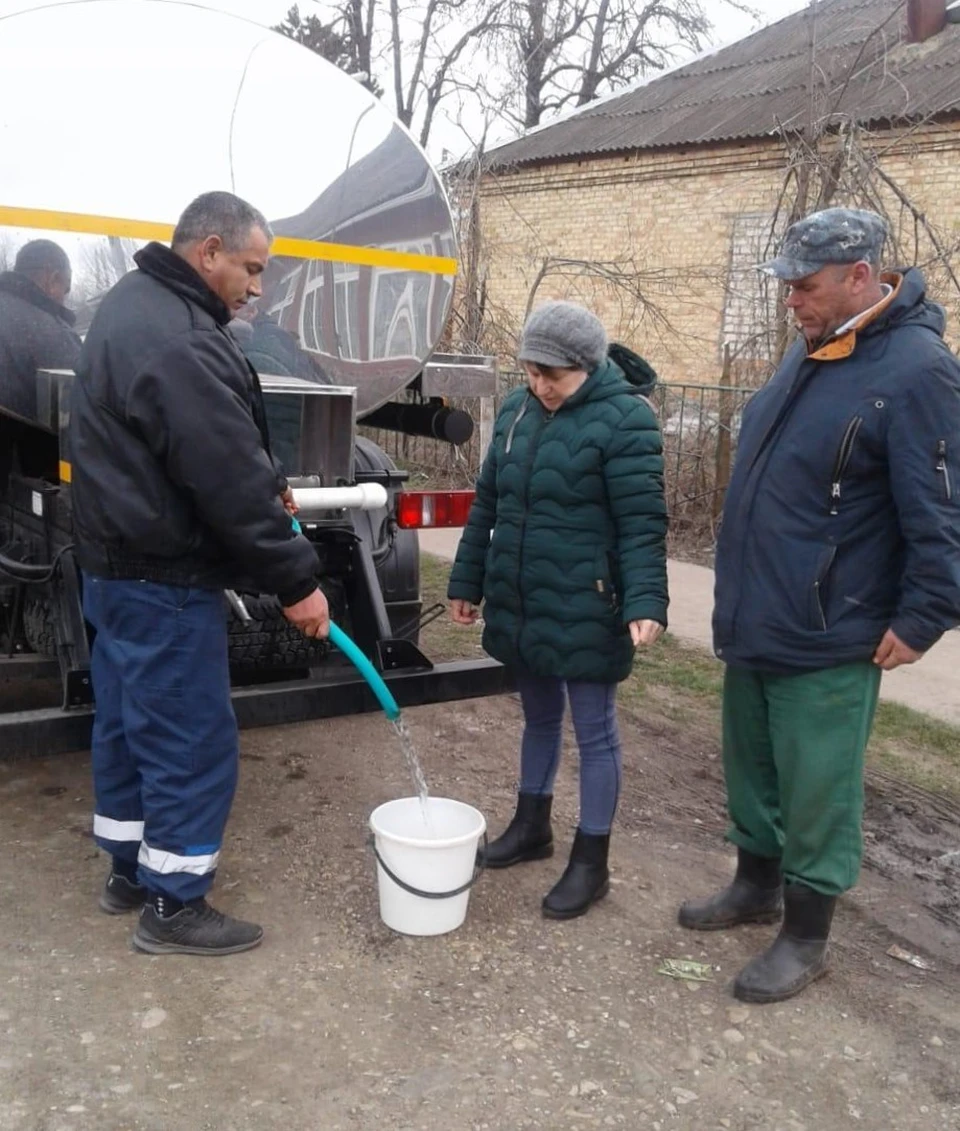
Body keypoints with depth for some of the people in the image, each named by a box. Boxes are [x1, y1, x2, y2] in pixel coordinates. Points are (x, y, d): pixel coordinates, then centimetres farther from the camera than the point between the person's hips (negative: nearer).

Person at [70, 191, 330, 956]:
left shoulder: (138, 304, 10)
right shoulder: (182, 344, -25)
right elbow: (229, 484, -25)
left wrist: (268, 484, 9)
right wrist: (297, 580, -18)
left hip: (118, 563, 11)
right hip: (165, 579, -11)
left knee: (129, 724, 19)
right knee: (192, 740, 1)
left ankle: (129, 869, 35)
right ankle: (173, 907, 15)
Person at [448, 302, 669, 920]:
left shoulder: (624, 418, -13)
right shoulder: (517, 409, 7)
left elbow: (643, 523, -17)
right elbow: (487, 504, 14)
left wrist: (646, 602, -27)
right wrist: (468, 582, 15)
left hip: (585, 611, -6)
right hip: (520, 604, 7)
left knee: (595, 730, 6)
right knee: (539, 716, 21)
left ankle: (592, 861, 18)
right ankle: (532, 825, 38)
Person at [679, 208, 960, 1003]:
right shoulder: (810, 353, 11)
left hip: (828, 639, -9)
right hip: (756, 621, 9)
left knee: (816, 789, 4)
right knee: (752, 768, 20)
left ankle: (805, 937, 21)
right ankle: (756, 885, 39)